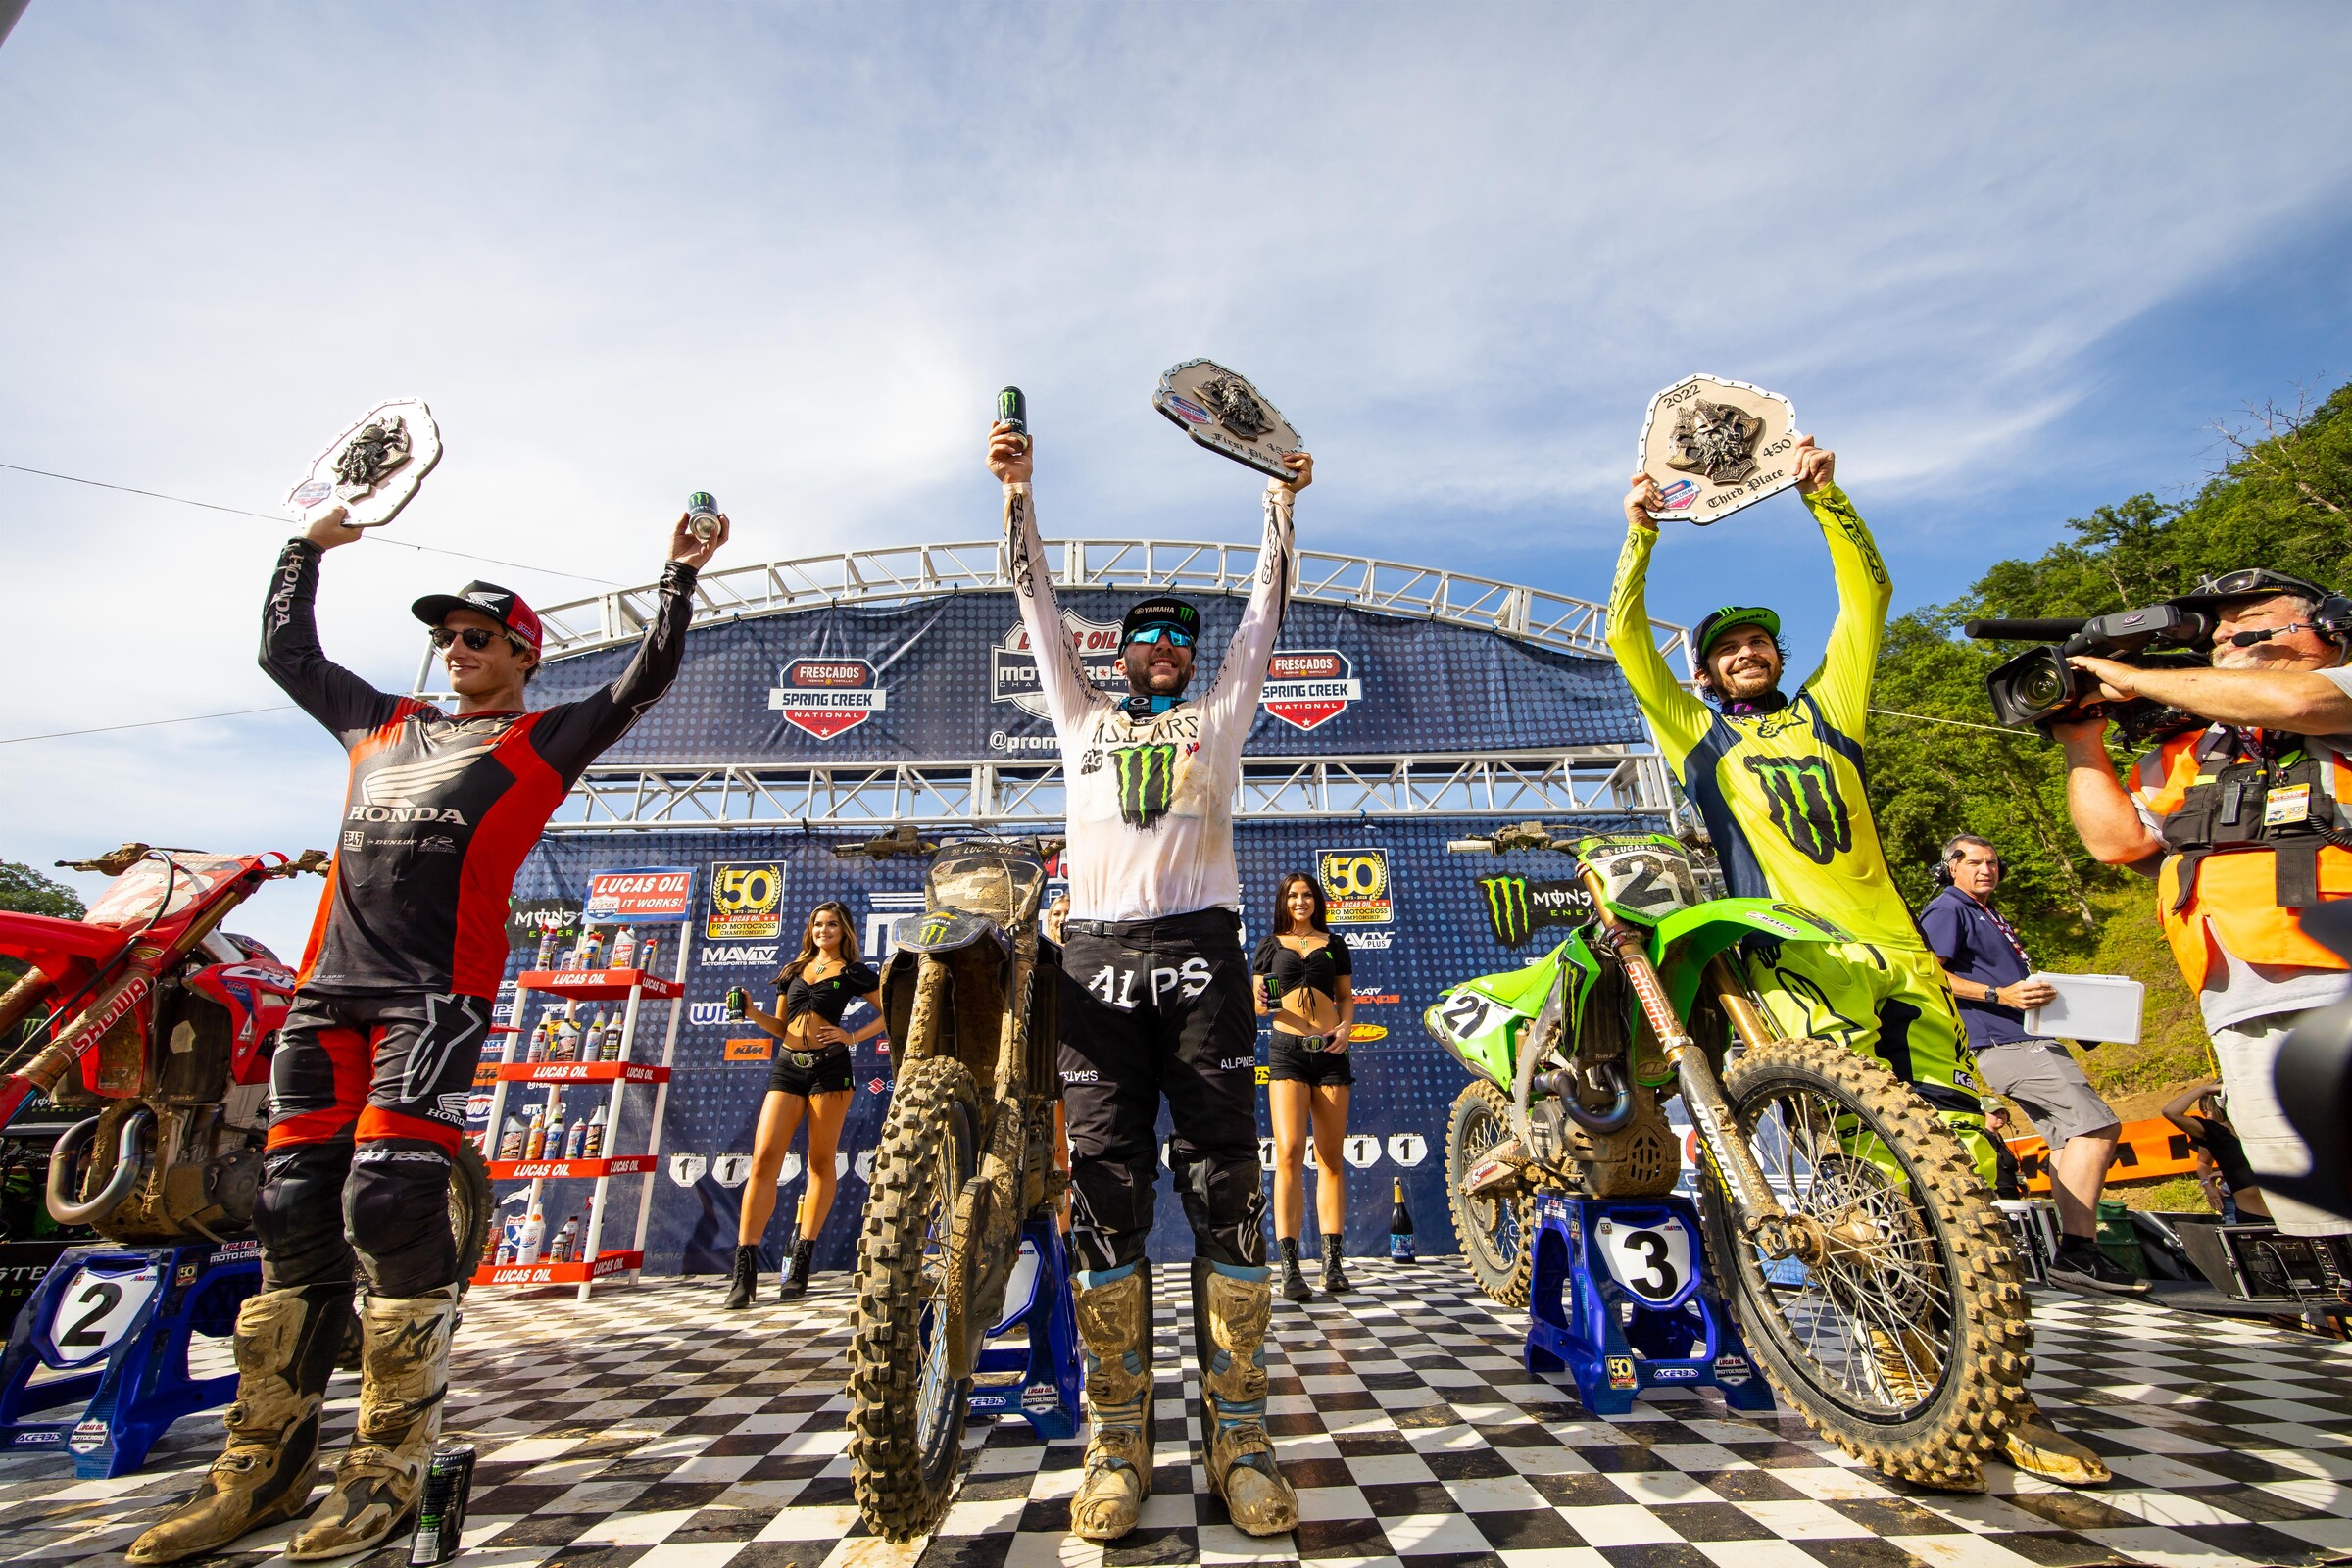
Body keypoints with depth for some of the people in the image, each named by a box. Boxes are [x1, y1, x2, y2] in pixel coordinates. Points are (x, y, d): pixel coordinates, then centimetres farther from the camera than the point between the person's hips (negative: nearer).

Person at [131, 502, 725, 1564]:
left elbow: (645, 680, 2)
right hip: (330, 987, 6)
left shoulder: (545, 741, 9)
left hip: (437, 994, -6)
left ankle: (392, 1468, 2)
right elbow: (285, 652, 38)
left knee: (391, 1208, -11)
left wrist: (680, 577, 0)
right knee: (293, 1215, 6)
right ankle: (264, 1467, 17)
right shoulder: (382, 724, 26)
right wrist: (309, 547, 41)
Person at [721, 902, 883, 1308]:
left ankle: (800, 1266, 8)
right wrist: (751, 1012, 4)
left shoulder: (853, 972, 8)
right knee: (764, 1159, -8)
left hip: (829, 1065, -3)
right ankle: (744, 1272, -5)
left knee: (821, 1161, 0)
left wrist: (853, 1037, -3)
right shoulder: (793, 970, 19)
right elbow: (781, 1026, 21)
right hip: (787, 1066, 3)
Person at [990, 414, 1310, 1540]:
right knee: (1105, 1190, -1)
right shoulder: (1083, 718, 24)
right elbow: (1040, 609, 20)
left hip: (1201, 950, 0)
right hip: (1099, 952, 1)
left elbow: (1265, 613, 20)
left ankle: (1236, 1431, 7)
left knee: (1226, 1183, -3)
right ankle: (1117, 1437, 9)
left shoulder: (1217, 716, 23)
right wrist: (1018, 492, 16)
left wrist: (1282, 498, 20)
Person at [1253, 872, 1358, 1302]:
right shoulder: (1270, 946, 11)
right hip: (1287, 1049, -2)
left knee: (1331, 1158, 3)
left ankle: (1333, 1261, 10)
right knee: (1289, 1152, -13)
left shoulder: (1334, 944, 14)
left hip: (1330, 1051, 2)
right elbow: (1258, 1004, 11)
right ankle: (1290, 1268, -9)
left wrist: (1346, 1026, -2)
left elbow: (1346, 996, 17)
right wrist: (1263, 1003, -12)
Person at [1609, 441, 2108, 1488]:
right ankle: (1904, 1371, -9)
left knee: (1961, 1156, 0)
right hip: (1792, 954, -4)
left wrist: (1824, 498, 11)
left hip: (1894, 947, 4)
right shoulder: (1696, 733, 15)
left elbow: (1868, 596, 18)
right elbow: (1626, 639, 7)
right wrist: (1639, 535, 5)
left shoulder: (1826, 710, 23)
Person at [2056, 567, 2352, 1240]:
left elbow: (2293, 700, -12)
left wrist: (2137, 679, 0)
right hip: (2253, 1021, 4)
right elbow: (2118, 839, 9)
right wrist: (2082, 742, 8)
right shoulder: (2186, 756, 21)